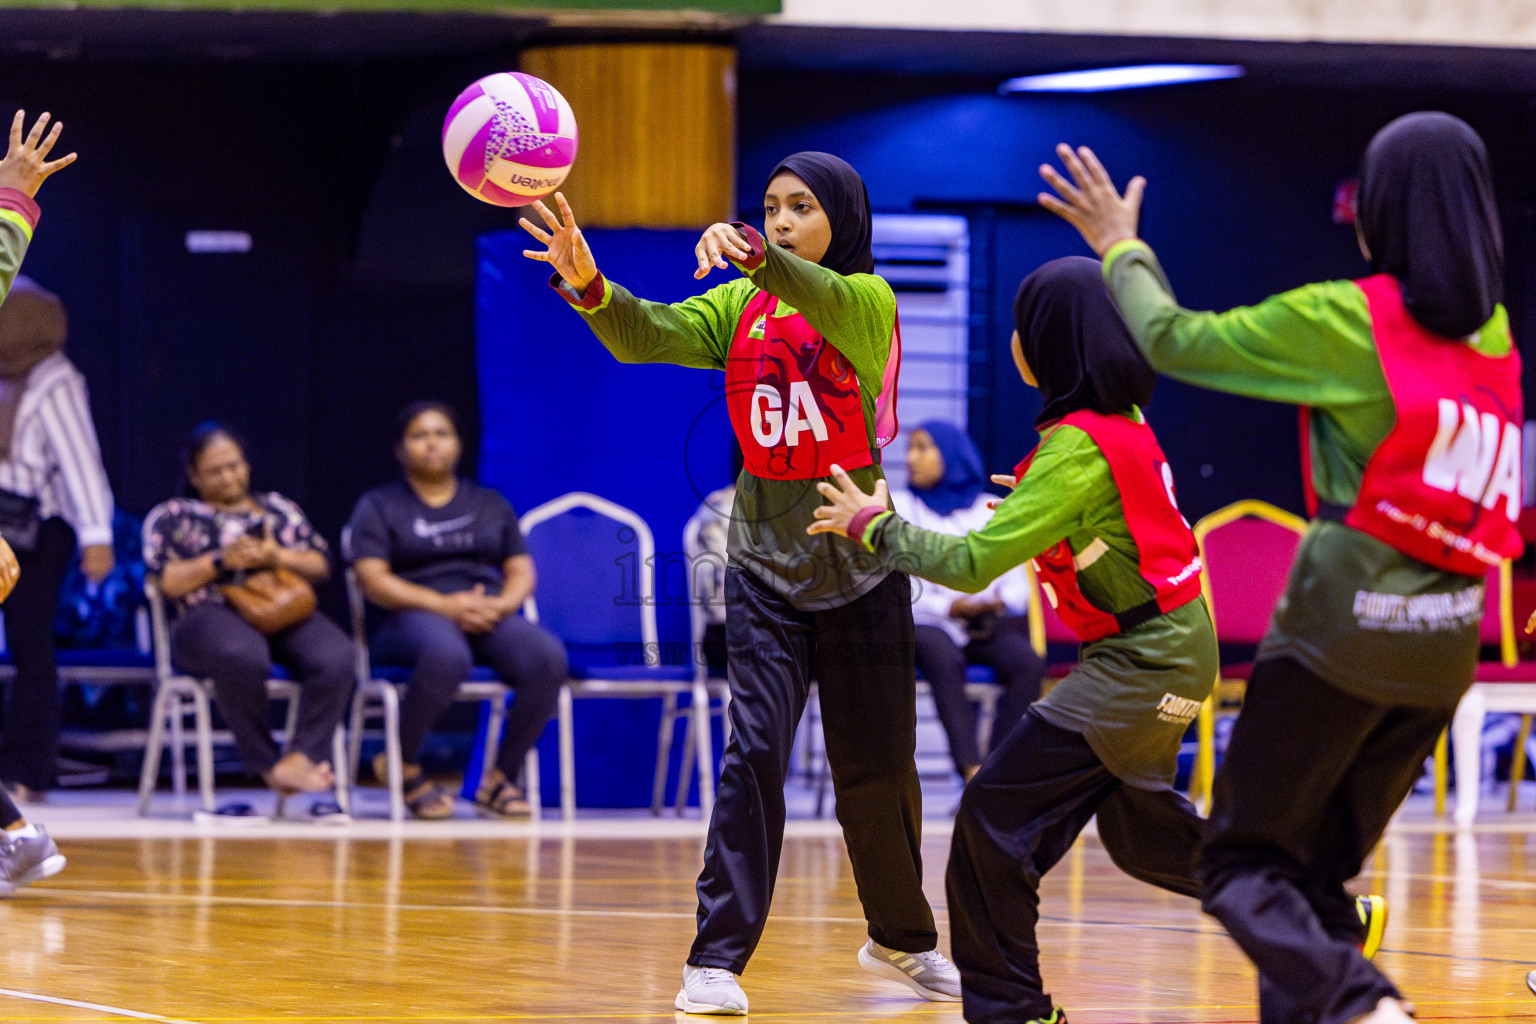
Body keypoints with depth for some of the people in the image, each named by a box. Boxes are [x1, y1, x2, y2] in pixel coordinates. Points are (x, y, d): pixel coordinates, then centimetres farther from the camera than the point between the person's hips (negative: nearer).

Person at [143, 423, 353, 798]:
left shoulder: (278, 507, 28)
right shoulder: (172, 516, 19)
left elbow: (321, 566, 19)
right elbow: (165, 582, 4)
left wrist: (276, 556, 0)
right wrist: (222, 561, -7)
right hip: (214, 614, -3)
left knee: (336, 657, -32)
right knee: (242, 656, -41)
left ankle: (302, 755, -32)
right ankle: (267, 763, -27)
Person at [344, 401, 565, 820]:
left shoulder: (490, 504, 23)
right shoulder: (378, 506, 11)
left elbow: (522, 572, 17)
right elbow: (373, 580, -3)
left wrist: (500, 604, -8)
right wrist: (445, 605, -16)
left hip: (489, 615, 4)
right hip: (415, 617, -4)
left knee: (549, 656, -30)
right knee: (447, 655, -42)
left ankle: (501, 778, -16)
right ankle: (404, 766, -18)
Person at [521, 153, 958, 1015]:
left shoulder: (869, 303, -7)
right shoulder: (741, 308, 3)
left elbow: (824, 299, -31)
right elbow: (649, 335, -14)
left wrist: (753, 256, -53)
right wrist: (589, 286, -36)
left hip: (859, 564, -1)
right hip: (765, 563, 1)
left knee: (878, 764, 10)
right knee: (755, 751, -12)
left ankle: (902, 938, 32)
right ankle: (717, 960, -12)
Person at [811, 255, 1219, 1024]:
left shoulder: (1077, 448, -22)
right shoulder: (1123, 420, 5)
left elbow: (972, 563, -22)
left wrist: (874, 526, -10)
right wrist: (1041, 506, 14)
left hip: (1144, 660, -10)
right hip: (1173, 644, 10)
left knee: (997, 809, -8)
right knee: (1135, 824, 25)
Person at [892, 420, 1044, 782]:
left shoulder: (991, 511, 18)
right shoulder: (898, 507, 12)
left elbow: (1018, 583, 13)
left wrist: (999, 601, -11)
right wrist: (949, 607, -14)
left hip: (987, 626, 2)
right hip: (927, 624, -2)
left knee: (1028, 662, -30)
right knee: (942, 657, -38)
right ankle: (973, 772, -45)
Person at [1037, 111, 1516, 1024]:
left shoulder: (1342, 321, -10)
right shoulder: (1492, 332, 6)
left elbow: (1174, 341, -3)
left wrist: (1123, 251, 12)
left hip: (1342, 627, -6)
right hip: (1445, 641, 6)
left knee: (1244, 863, 1)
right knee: (1324, 871, 17)